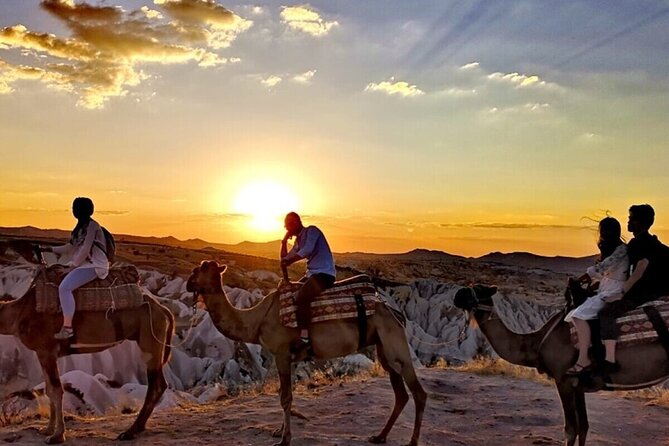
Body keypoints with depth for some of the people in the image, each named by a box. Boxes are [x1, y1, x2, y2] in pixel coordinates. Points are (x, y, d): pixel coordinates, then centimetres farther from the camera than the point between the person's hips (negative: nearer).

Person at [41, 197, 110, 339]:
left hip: (93, 265, -11)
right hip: (82, 263, 11)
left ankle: (67, 328, -23)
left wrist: (73, 264, -13)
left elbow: (85, 249, -19)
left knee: (64, 287, -25)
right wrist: (51, 249, 16)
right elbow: (70, 247, 21)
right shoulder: (80, 226, 16)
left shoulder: (92, 226, -13)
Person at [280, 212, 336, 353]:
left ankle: (304, 337, -27)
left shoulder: (311, 230, -7)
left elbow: (307, 250, -24)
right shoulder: (299, 240, 19)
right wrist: (284, 241, 9)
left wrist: (288, 262, -19)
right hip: (311, 273, 10)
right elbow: (285, 259, 17)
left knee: (301, 296, -29)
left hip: (325, 273, -10)